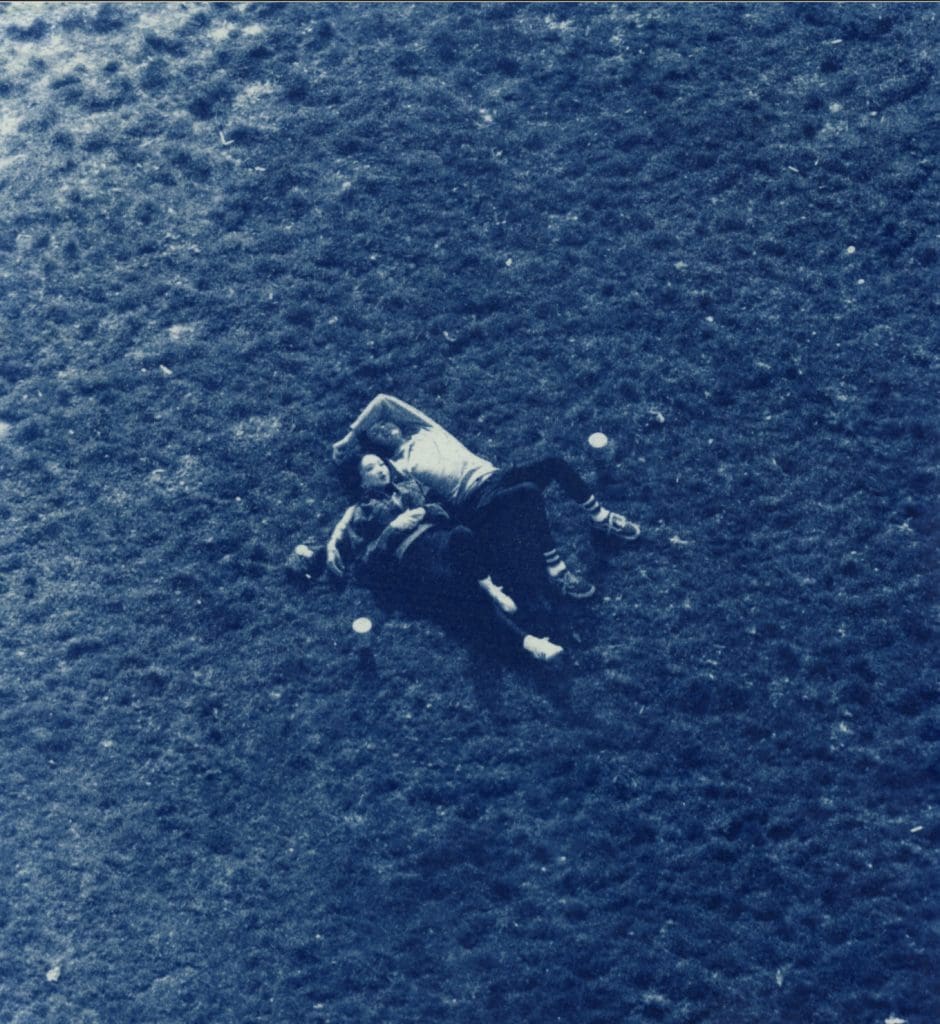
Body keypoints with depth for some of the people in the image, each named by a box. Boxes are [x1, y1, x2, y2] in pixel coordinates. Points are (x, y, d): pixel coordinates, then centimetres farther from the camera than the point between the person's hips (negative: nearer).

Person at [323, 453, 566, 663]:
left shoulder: (409, 485, 32)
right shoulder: (360, 512, 23)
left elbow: (444, 509, 20)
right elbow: (365, 566, 9)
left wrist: (426, 511, -1)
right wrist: (393, 528, -1)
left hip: (441, 534, 3)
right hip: (410, 553, -3)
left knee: (462, 535, -37)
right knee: (461, 585, -32)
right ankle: (526, 639, -40)